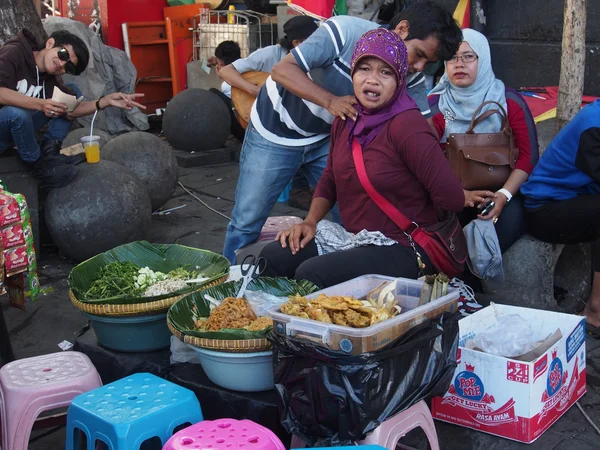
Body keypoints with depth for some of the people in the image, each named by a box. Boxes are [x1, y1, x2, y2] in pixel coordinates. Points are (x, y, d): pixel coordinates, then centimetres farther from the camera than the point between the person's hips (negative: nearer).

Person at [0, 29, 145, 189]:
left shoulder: (50, 79, 1)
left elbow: (69, 111, -10)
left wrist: (106, 101, -23)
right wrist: (40, 104, -42)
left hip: (16, 128, 7)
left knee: (73, 93, 4)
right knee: (17, 112, -41)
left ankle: (48, 153, -5)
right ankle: (38, 166, -14)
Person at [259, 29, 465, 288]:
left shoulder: (406, 126, -20)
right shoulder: (346, 120, 4)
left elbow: (452, 198, -23)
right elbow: (330, 179, 17)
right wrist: (310, 221, 2)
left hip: (400, 249, -7)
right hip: (353, 237, 7)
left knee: (310, 274, -25)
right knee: (272, 257, -6)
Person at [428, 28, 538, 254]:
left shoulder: (509, 102, -1)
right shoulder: (435, 104, -2)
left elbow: (528, 156, -5)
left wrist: (503, 196, -23)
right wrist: (460, 195, -26)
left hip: (500, 190, 1)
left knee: (511, 215, -32)